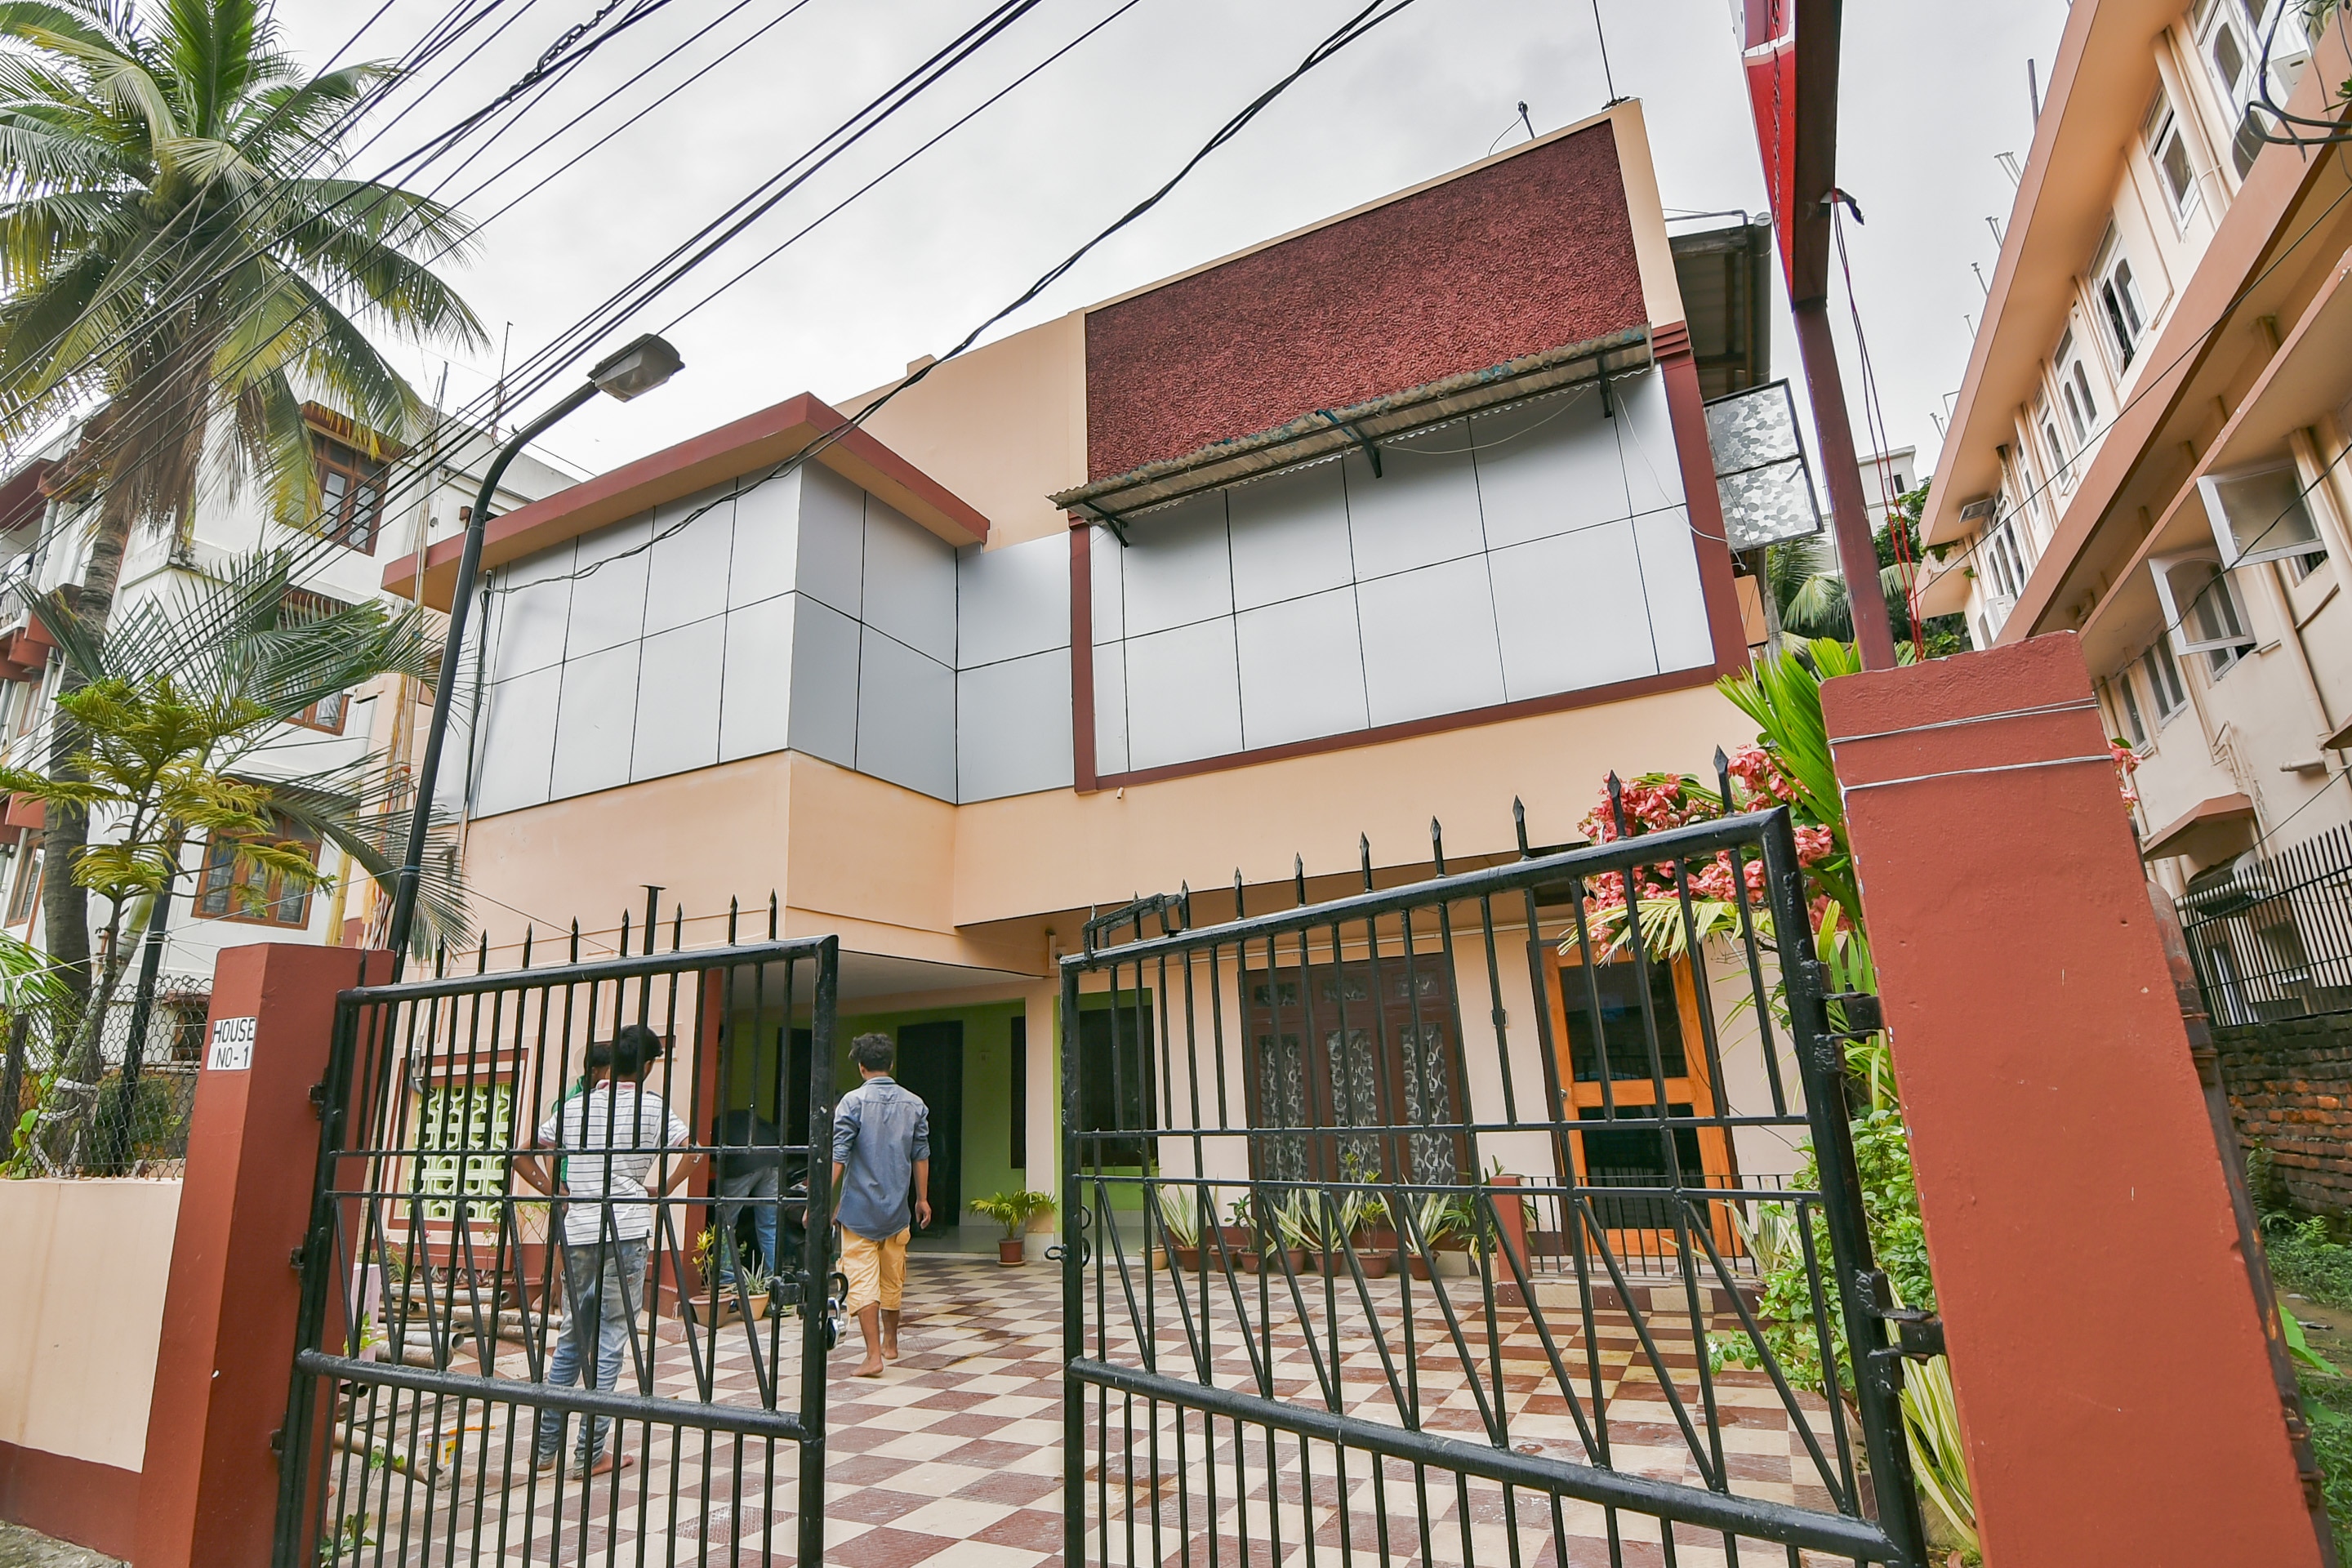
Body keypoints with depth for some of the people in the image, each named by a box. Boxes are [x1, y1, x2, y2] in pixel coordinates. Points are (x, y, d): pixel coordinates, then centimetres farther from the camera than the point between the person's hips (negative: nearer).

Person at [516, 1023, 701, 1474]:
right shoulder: (652, 1107, -4)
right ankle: (592, 1454, 10)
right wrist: (661, 1193, -3)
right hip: (626, 1234, -4)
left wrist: (556, 1192, 12)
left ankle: (546, 1448, 23)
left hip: (577, 1235, 4)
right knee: (610, 1343, 4)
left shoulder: (574, 1106, 9)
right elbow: (694, 1153, -15)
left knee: (570, 1340, 17)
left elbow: (522, 1156, 11)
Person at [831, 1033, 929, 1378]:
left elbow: (838, 1156, -14)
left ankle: (874, 1355, -5)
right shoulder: (914, 1104, 3)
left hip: (859, 1208, -4)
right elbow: (921, 1156, 7)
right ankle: (890, 1343, 34)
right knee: (893, 1279, 18)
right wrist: (922, 1198, 17)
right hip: (897, 1208, 4)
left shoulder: (853, 1101, -9)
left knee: (862, 1280, 0)